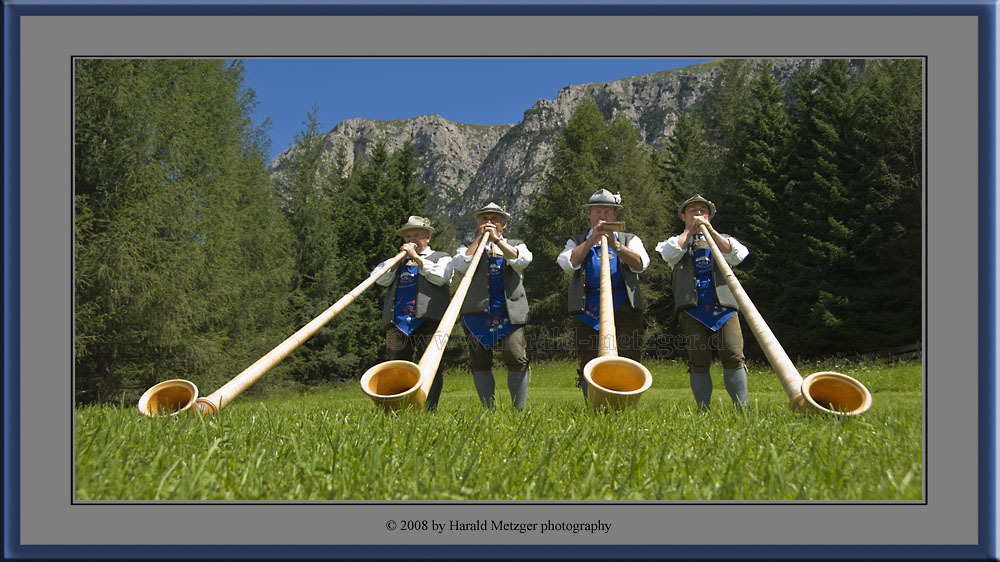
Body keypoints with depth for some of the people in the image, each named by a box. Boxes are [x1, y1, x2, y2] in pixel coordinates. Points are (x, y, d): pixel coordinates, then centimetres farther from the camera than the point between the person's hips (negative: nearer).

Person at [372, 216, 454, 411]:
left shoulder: (442, 258, 20)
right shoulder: (397, 262, 31)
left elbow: (440, 277, -3)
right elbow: (381, 279, 13)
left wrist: (416, 258, 1)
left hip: (428, 320, -3)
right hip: (397, 322, 4)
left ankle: (427, 410, -14)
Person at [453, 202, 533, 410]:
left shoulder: (515, 245, 19)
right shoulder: (467, 248, 19)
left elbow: (522, 260, -5)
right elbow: (461, 265, -5)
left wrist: (496, 239, -5)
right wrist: (479, 238, 0)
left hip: (510, 313, -1)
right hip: (476, 314, 1)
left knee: (517, 359, -14)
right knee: (480, 362, -1)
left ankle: (519, 410, -6)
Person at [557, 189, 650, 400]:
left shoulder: (629, 240, 21)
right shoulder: (577, 242, 22)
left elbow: (640, 264, 0)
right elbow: (567, 263, 0)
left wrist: (615, 246, -13)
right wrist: (592, 240, -5)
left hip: (624, 310, 0)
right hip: (588, 312, 0)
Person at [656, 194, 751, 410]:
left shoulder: (722, 239, 26)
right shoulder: (677, 241, 23)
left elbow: (736, 256, 2)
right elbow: (670, 254, -3)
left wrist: (710, 230, -1)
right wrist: (689, 231, 5)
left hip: (724, 307, 1)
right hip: (692, 309, -1)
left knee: (733, 357, -12)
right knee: (699, 360, -7)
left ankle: (741, 408, -11)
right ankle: (704, 410, -4)